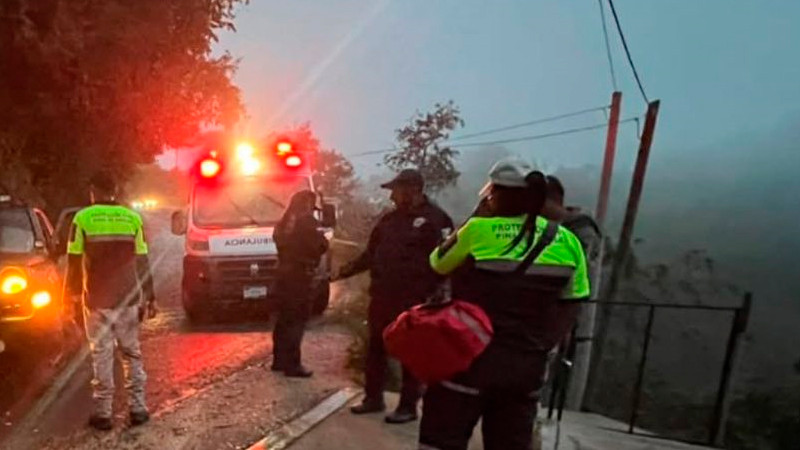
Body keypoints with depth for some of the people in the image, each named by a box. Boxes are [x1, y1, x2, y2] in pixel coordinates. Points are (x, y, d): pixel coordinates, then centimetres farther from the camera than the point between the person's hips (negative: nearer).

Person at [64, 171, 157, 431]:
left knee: (102, 357, 7)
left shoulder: (83, 219, -5)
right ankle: (138, 408, 14)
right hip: (129, 299, 2)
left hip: (97, 301, -2)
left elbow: (74, 264, -3)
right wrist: (149, 298, 9)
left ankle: (103, 413, 12)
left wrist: (71, 297, 7)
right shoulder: (132, 218, 1)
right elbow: (142, 263, 3)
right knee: (132, 354, 12)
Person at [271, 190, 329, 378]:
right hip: (300, 275, -8)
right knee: (297, 320, -5)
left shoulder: (284, 222, 12)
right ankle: (292, 365, -5)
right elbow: (321, 246, -15)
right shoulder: (306, 222, -13)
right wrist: (322, 237, 3)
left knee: (284, 318, 16)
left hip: (284, 273, 8)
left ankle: (279, 359, 23)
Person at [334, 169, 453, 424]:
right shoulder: (390, 219, 14)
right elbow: (371, 254, 20)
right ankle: (373, 398, 28)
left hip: (413, 300, -7)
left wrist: (433, 295, -19)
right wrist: (347, 270, 14)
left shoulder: (435, 219, -9)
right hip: (382, 297, 7)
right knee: (376, 348, 14)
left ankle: (408, 406, 15)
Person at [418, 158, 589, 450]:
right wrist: (538, 347, 12)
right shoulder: (565, 242, -1)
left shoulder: (477, 232, -13)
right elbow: (568, 311, 2)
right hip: (525, 367, 4)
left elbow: (438, 264, 4)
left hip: (469, 359, -4)